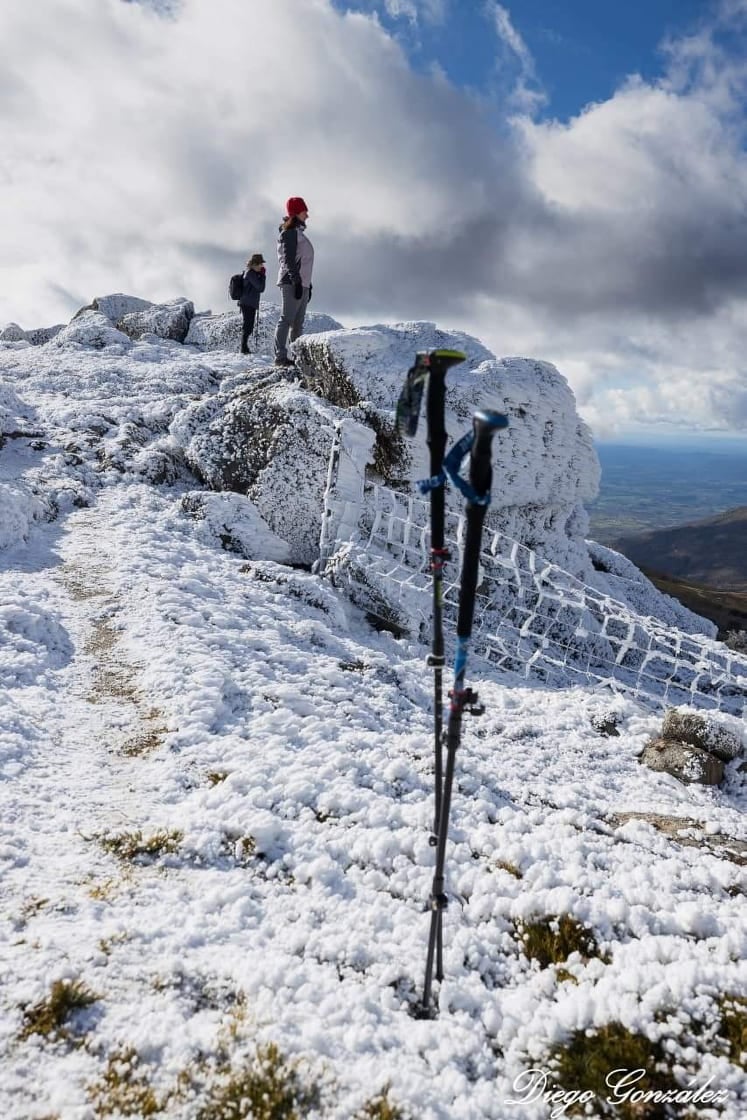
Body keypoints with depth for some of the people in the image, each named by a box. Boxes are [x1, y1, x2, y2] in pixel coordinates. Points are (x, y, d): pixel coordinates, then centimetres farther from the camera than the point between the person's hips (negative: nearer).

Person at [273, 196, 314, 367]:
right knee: (287, 319, -13)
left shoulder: (299, 233, 24)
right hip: (291, 283, -10)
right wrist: (296, 281, -21)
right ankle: (280, 356, -16)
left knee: (298, 322, 7)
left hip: (301, 283, 10)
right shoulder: (290, 232, -4)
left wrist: (307, 285, 21)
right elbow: (289, 259, -14)